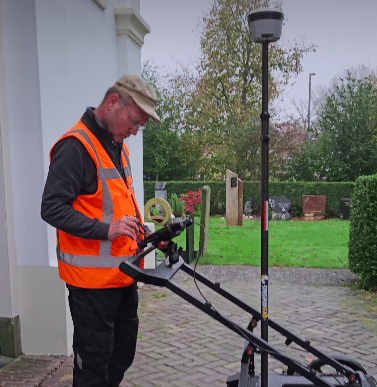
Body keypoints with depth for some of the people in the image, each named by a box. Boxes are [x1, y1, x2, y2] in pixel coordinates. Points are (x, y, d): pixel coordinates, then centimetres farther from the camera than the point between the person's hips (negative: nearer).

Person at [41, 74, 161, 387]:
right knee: (94, 361, 3)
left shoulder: (118, 146, 14)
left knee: (123, 352, 19)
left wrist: (140, 233, 11)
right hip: (92, 279, -9)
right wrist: (106, 230, -28)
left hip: (122, 273, 9)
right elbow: (52, 208, -22)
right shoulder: (75, 147, -16)